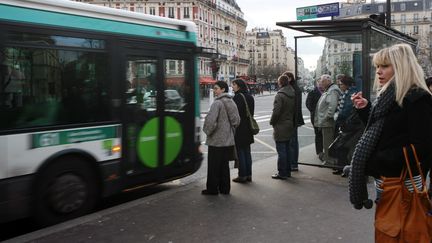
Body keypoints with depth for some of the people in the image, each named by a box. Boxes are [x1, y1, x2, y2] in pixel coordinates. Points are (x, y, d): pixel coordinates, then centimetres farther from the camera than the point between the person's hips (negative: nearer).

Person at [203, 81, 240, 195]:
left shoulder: (217, 103, -16)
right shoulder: (231, 102, 8)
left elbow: (211, 120, -24)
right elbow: (236, 120, 11)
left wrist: (208, 131, -8)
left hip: (216, 140, -7)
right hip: (228, 140, 7)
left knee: (213, 165, 3)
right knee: (224, 165, 15)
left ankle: (212, 189, 10)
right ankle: (225, 188, 21)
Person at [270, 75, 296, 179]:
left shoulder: (280, 95, -18)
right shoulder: (293, 94, 6)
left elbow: (276, 111, -21)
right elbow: (295, 110, 12)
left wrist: (272, 121, -6)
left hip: (280, 127, -8)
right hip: (290, 125, 8)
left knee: (281, 150, -2)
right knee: (287, 148, 16)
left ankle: (282, 173, 4)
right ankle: (287, 171, 24)